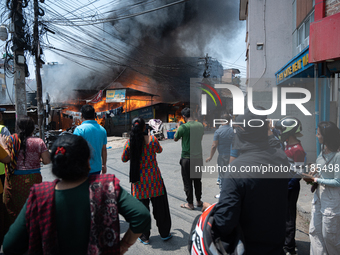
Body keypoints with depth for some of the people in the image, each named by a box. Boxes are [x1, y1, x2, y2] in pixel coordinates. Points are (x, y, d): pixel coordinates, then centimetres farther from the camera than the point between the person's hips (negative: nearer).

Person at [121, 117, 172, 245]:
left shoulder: (129, 142, -9)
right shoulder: (152, 139, -9)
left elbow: (124, 159, 4)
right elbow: (159, 150, 11)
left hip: (138, 180, 0)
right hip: (154, 178, 0)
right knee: (159, 205, 15)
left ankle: (144, 237, 25)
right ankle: (164, 234, 29)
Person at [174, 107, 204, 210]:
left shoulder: (183, 127, -15)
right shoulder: (200, 125, 0)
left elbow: (175, 139, 0)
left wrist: (178, 128, 14)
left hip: (187, 158, -5)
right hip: (198, 157, 5)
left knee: (188, 182, 7)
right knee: (197, 180, 18)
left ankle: (190, 203, 15)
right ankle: (199, 201, 30)